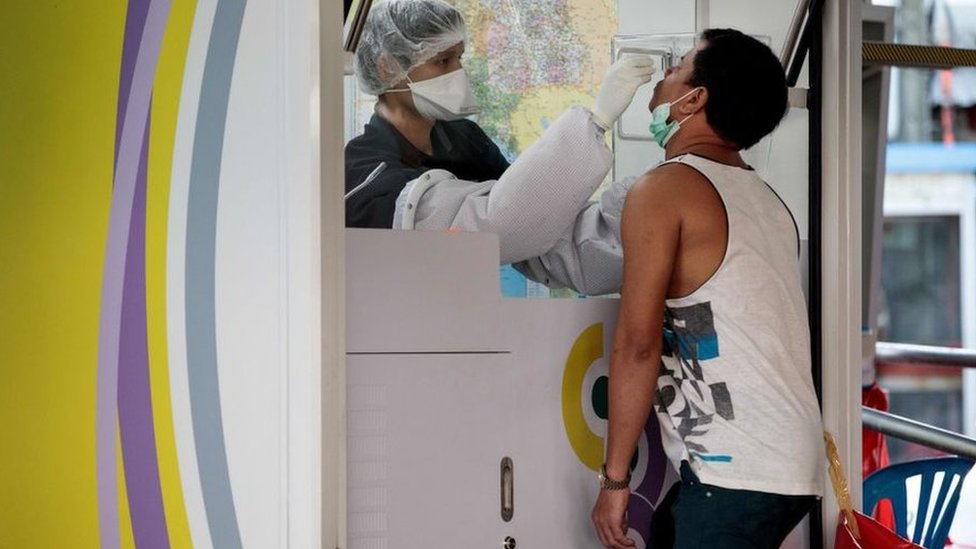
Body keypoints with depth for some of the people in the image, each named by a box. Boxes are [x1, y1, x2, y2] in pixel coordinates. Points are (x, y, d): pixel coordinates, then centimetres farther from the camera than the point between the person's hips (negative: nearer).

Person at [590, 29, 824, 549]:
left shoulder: (664, 189, -7)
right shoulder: (766, 199, 16)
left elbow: (638, 344, -13)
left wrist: (614, 477, -10)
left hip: (737, 470, -8)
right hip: (788, 459, 8)